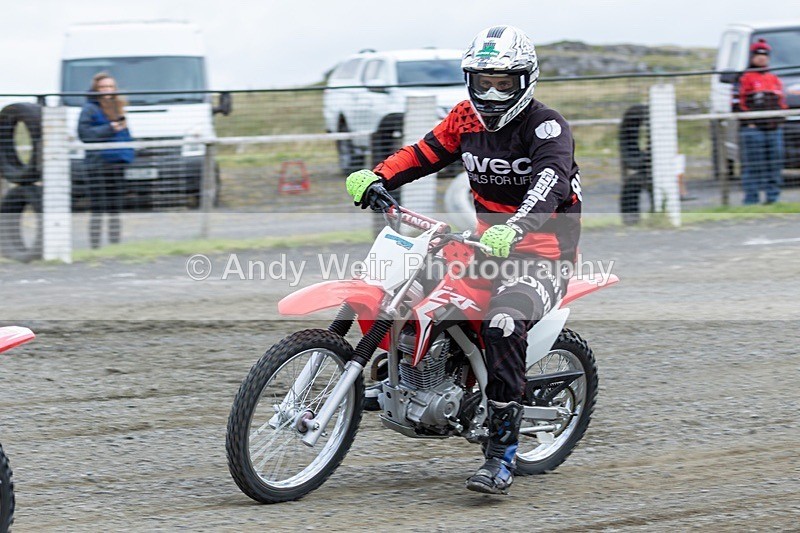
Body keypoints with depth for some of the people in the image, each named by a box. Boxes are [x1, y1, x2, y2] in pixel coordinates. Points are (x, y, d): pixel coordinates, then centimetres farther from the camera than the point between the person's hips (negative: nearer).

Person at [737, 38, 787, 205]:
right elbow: (741, 103, -4)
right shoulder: (746, 79, 2)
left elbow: (782, 103, 21)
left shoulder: (775, 80, 19)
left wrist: (779, 120, 7)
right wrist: (749, 122, -12)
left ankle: (773, 196, 11)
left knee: (774, 164, 5)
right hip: (753, 129, -5)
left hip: (774, 129, 6)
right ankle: (751, 197, -5)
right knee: (753, 165, -7)